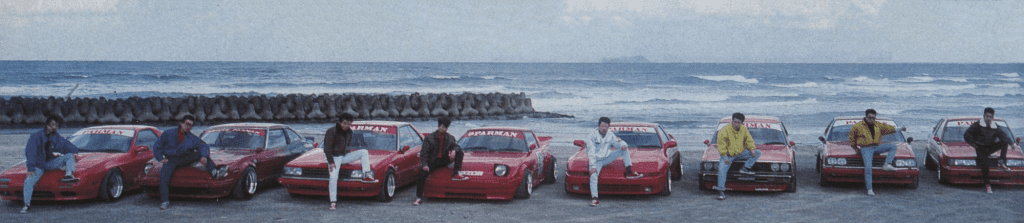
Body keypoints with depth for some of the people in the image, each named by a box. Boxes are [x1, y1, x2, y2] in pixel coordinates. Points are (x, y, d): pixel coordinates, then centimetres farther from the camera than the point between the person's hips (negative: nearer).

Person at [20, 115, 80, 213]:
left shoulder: (57, 138, 10)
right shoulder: (36, 137, -4)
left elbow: (70, 147, 11)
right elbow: (30, 153, -12)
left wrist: (75, 153, -15)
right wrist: (30, 168, -23)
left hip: (51, 163, 3)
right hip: (38, 165, -3)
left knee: (70, 156, -18)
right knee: (29, 181, -27)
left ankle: (68, 175, -40)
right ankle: (26, 205, -23)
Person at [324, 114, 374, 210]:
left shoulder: (349, 132, 3)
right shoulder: (331, 132, -17)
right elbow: (327, 148, -16)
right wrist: (331, 162, -18)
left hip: (344, 155, 6)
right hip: (334, 158, -6)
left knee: (364, 152, -9)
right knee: (333, 178, -23)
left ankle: (366, 176, -16)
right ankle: (333, 203, -18)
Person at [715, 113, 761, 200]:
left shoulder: (744, 130, 3)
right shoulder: (725, 131, -13)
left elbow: (749, 140, 10)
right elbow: (721, 145, -14)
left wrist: (752, 149, -10)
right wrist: (725, 157, -19)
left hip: (740, 153, 4)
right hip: (728, 155, -4)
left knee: (758, 153, -9)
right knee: (722, 170, -25)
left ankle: (745, 169, -16)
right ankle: (721, 191, -21)